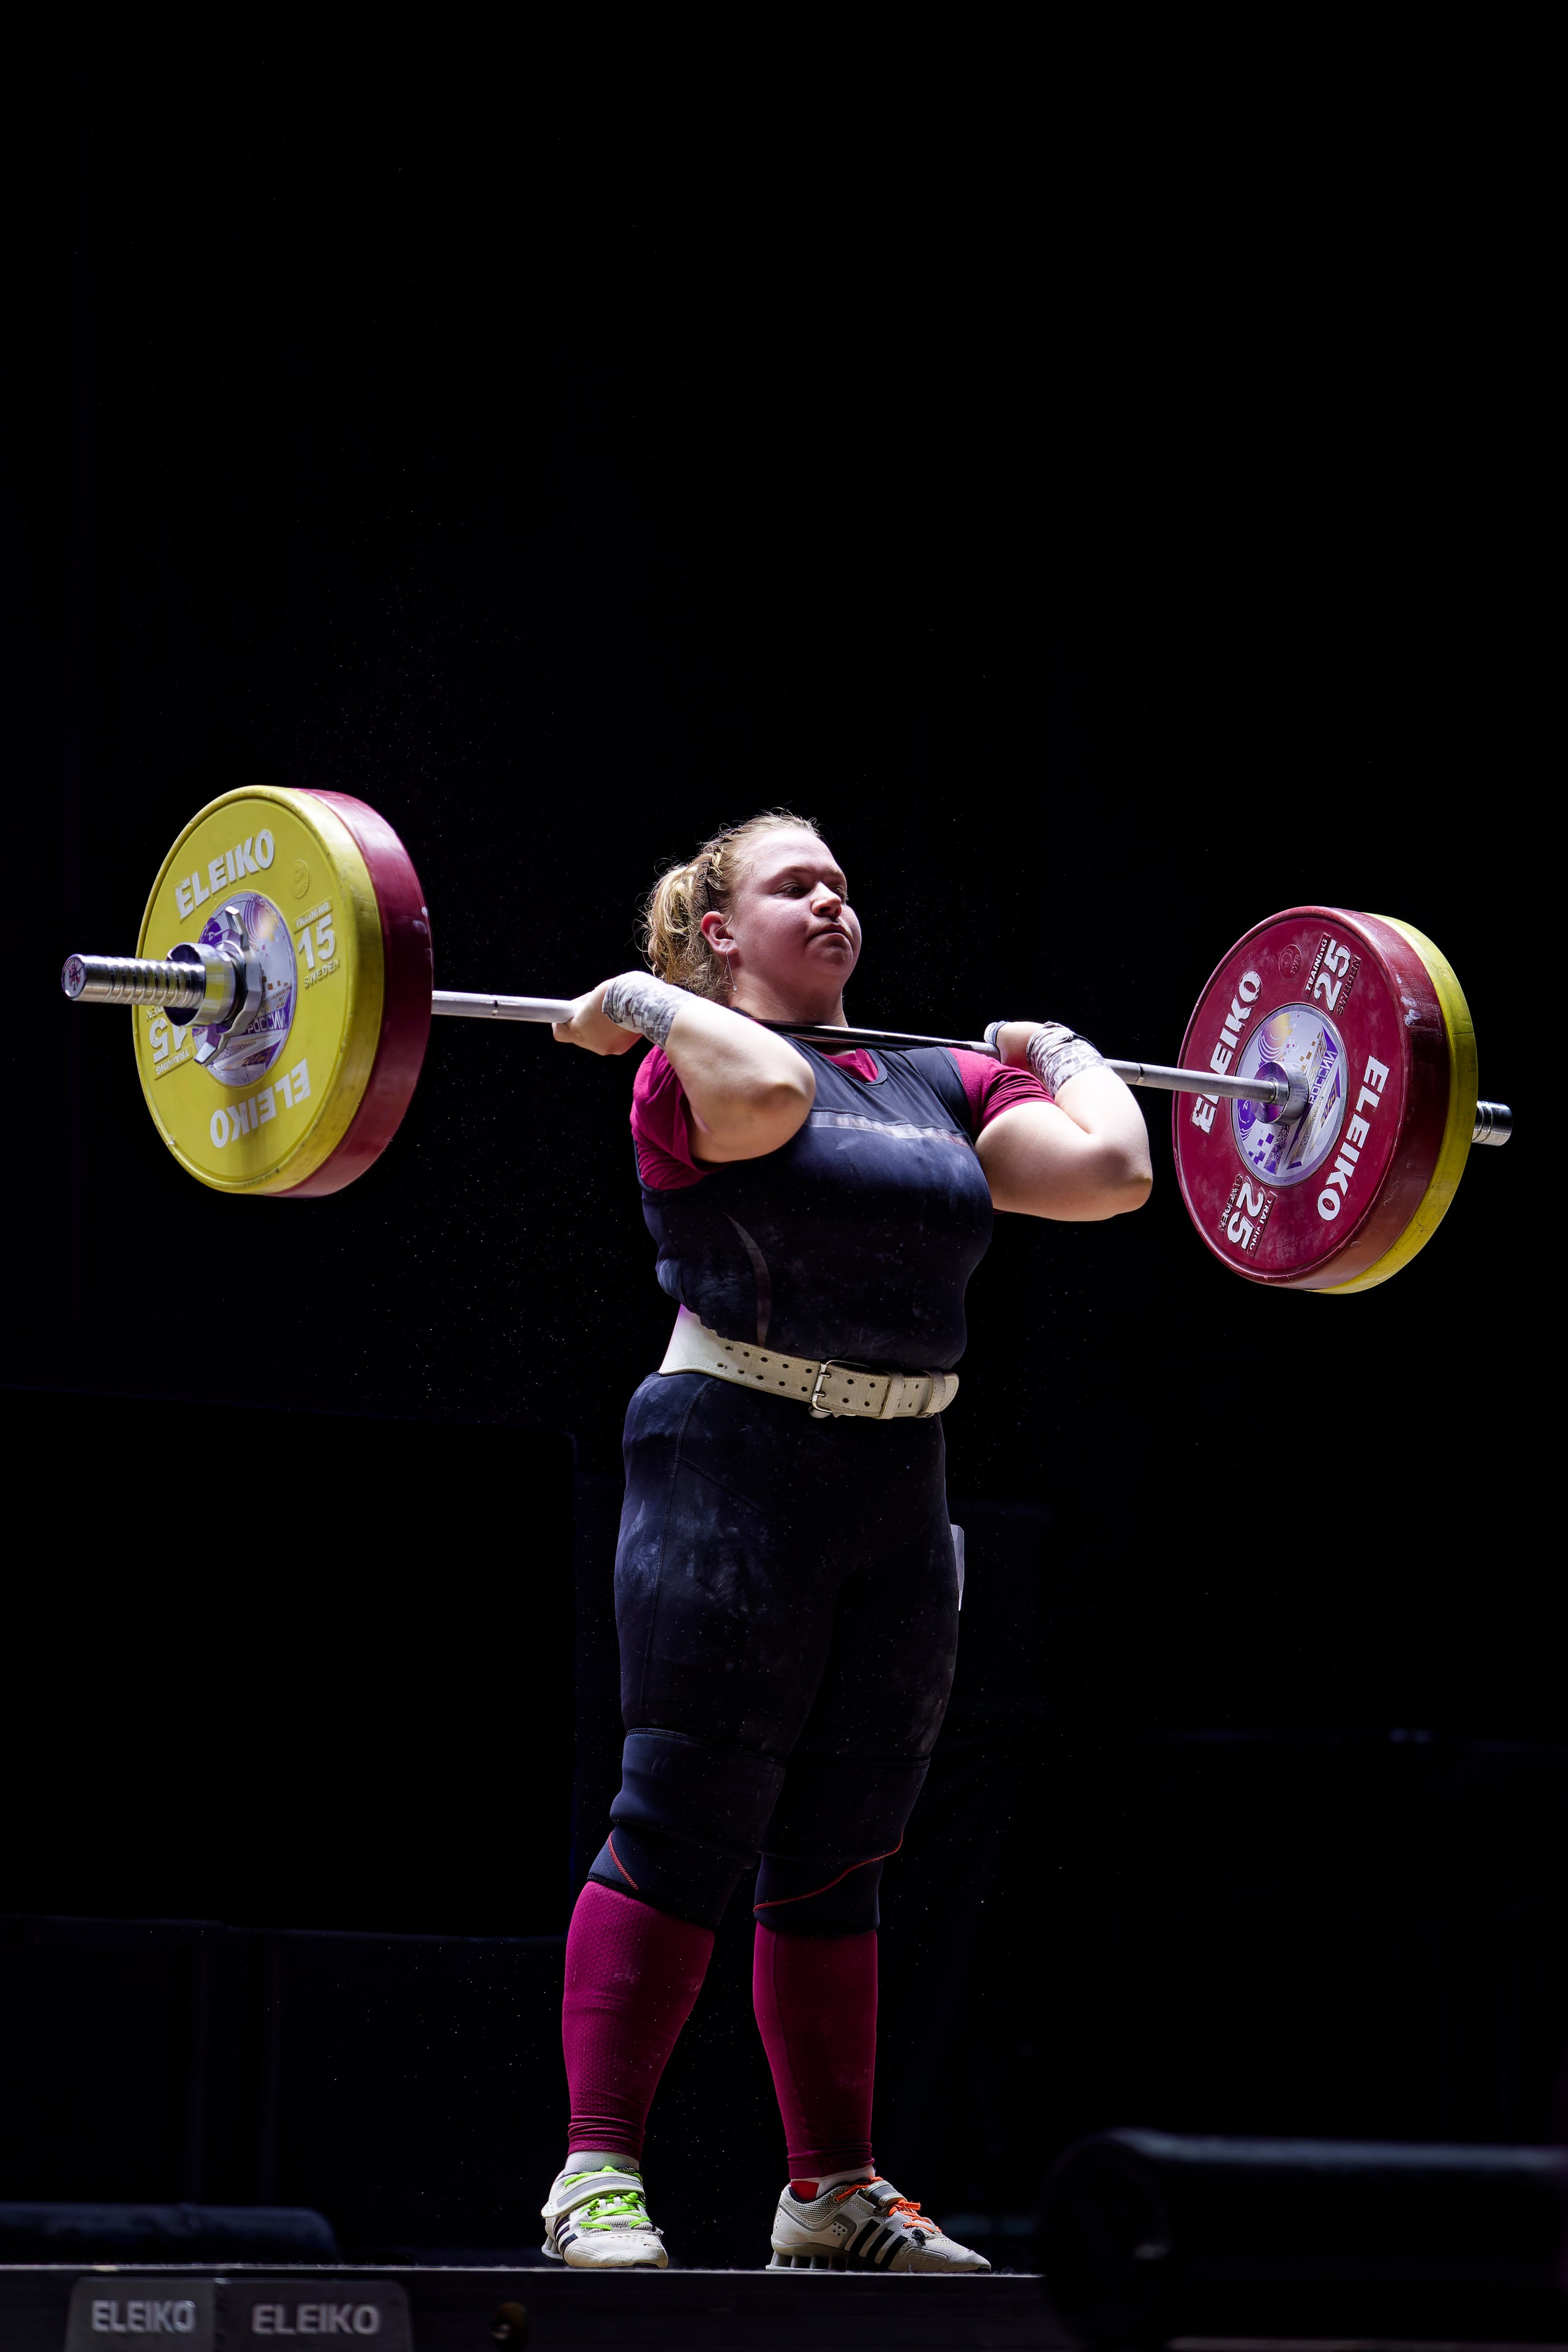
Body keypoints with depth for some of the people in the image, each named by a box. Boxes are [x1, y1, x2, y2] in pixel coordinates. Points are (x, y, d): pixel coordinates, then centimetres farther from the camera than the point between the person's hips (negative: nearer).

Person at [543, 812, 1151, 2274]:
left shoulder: (940, 1084, 13)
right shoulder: (693, 1068, -5)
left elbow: (1112, 1170, 1)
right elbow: (769, 1091, -30)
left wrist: (1062, 1055, 17)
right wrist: (645, 1007, -15)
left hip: (897, 1497, 6)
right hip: (739, 1475, -6)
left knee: (837, 1855, 11)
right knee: (684, 1831, -7)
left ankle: (834, 2193, 17)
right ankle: (596, 2176, -4)